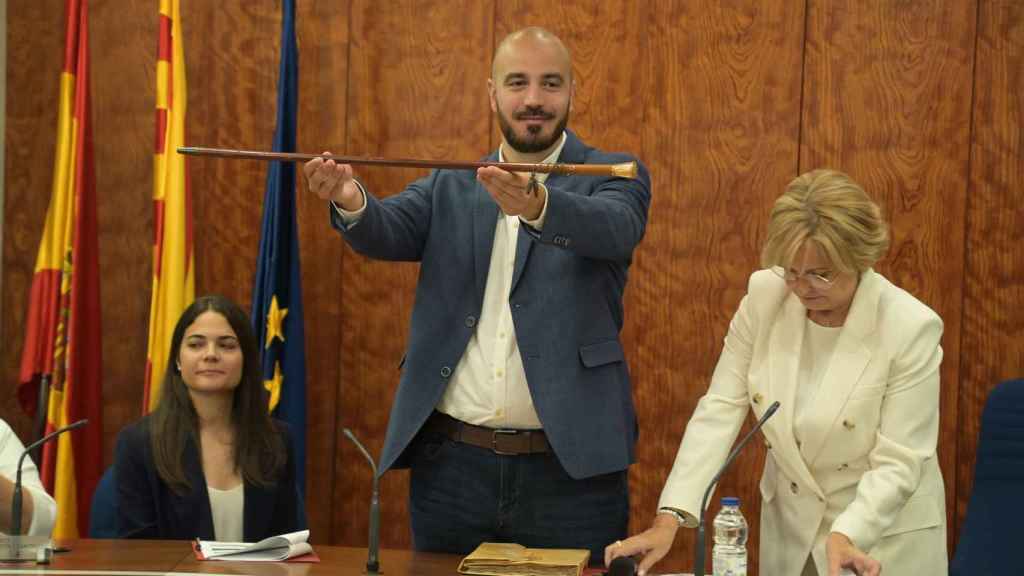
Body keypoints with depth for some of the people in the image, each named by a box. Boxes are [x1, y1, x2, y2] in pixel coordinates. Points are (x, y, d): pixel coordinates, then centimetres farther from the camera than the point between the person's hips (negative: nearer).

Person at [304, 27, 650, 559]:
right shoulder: (449, 189, 11)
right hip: (450, 468, 3)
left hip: (572, 471, -3)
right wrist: (352, 202, -30)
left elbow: (614, 228, -19)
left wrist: (536, 206, -40)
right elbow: (389, 231, -6)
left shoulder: (614, 177, 2)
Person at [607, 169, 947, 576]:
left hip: (883, 540, -4)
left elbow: (898, 463, -19)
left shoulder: (910, 328, -21)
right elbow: (720, 410, -12)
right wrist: (669, 520, -22)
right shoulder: (764, 296, -11)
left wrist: (846, 537, -35)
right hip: (789, 527, 4)